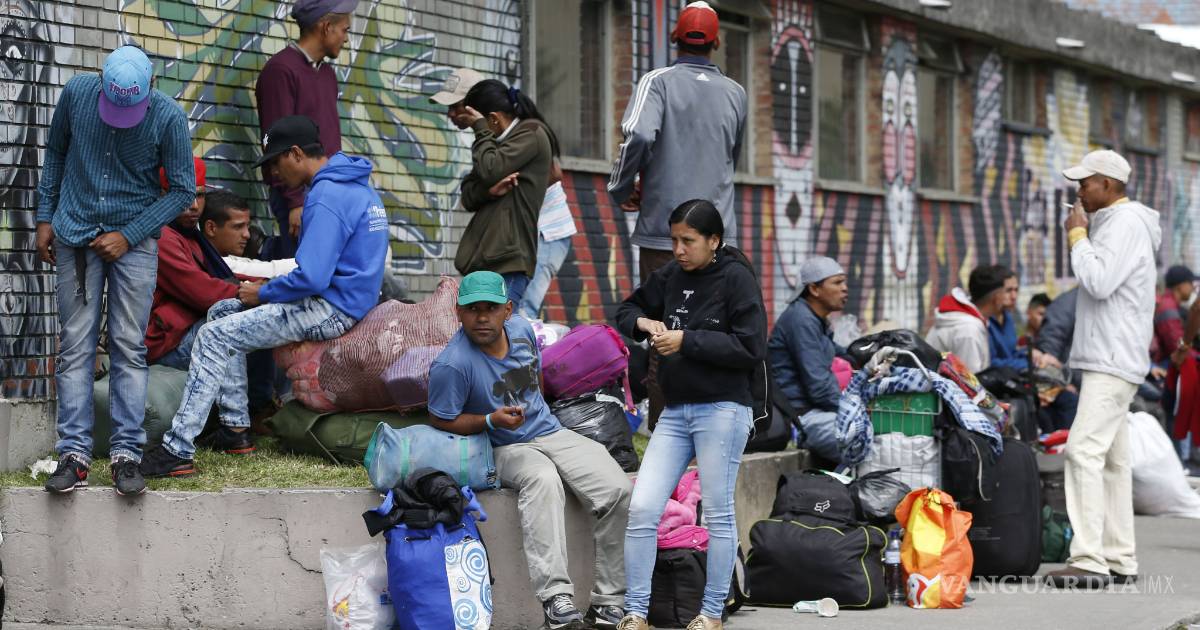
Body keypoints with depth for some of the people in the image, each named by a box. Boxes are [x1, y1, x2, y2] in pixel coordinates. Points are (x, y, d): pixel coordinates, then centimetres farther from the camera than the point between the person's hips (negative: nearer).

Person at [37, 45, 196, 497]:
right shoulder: (77, 93, -6)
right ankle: (74, 454, -3)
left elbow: (183, 190, -5)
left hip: (133, 240, -2)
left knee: (129, 348, -4)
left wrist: (129, 235, -10)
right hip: (75, 236, 2)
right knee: (75, 346, -2)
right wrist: (45, 217, 8)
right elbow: (55, 153, 10)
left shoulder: (168, 117, -13)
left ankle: (127, 454, -2)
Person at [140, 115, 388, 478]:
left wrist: (263, 293, -8)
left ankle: (178, 451, -19)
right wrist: (267, 290, 14)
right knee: (222, 311, 15)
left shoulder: (326, 198, -19)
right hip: (344, 297, 11)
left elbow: (311, 278, -26)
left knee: (214, 336, -14)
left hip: (330, 310, -11)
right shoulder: (356, 184, 14)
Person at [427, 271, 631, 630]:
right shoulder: (452, 365, -18)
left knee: (617, 490, -17)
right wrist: (492, 420, -22)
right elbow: (443, 421, -11)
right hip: (505, 450, -6)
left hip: (551, 433, 6)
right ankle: (556, 600, -51)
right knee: (543, 480, -40)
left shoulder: (521, 329, 2)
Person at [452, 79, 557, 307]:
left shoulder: (531, 135, -1)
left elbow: (490, 170, -14)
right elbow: (468, 196, 17)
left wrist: (480, 130, 1)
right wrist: (488, 190, -6)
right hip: (481, 260, 9)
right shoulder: (501, 141, 22)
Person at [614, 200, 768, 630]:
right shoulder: (672, 276, 10)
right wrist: (644, 323, 1)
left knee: (718, 514, 2)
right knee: (641, 509, -2)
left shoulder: (736, 277, -6)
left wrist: (687, 340, -15)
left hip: (722, 409, -6)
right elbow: (628, 309, 25)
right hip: (675, 409, 6)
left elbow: (751, 348, -13)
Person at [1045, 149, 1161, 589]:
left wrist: (1077, 234, -12)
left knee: (1084, 450, -17)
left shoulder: (1126, 223, -12)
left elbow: (1098, 281, -22)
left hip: (1114, 359, -11)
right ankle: (1119, 560, 13)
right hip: (1106, 359, 11)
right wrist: (1082, 233, 14)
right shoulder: (1111, 221, 20)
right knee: (1111, 458, 10)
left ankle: (1089, 561, -22)